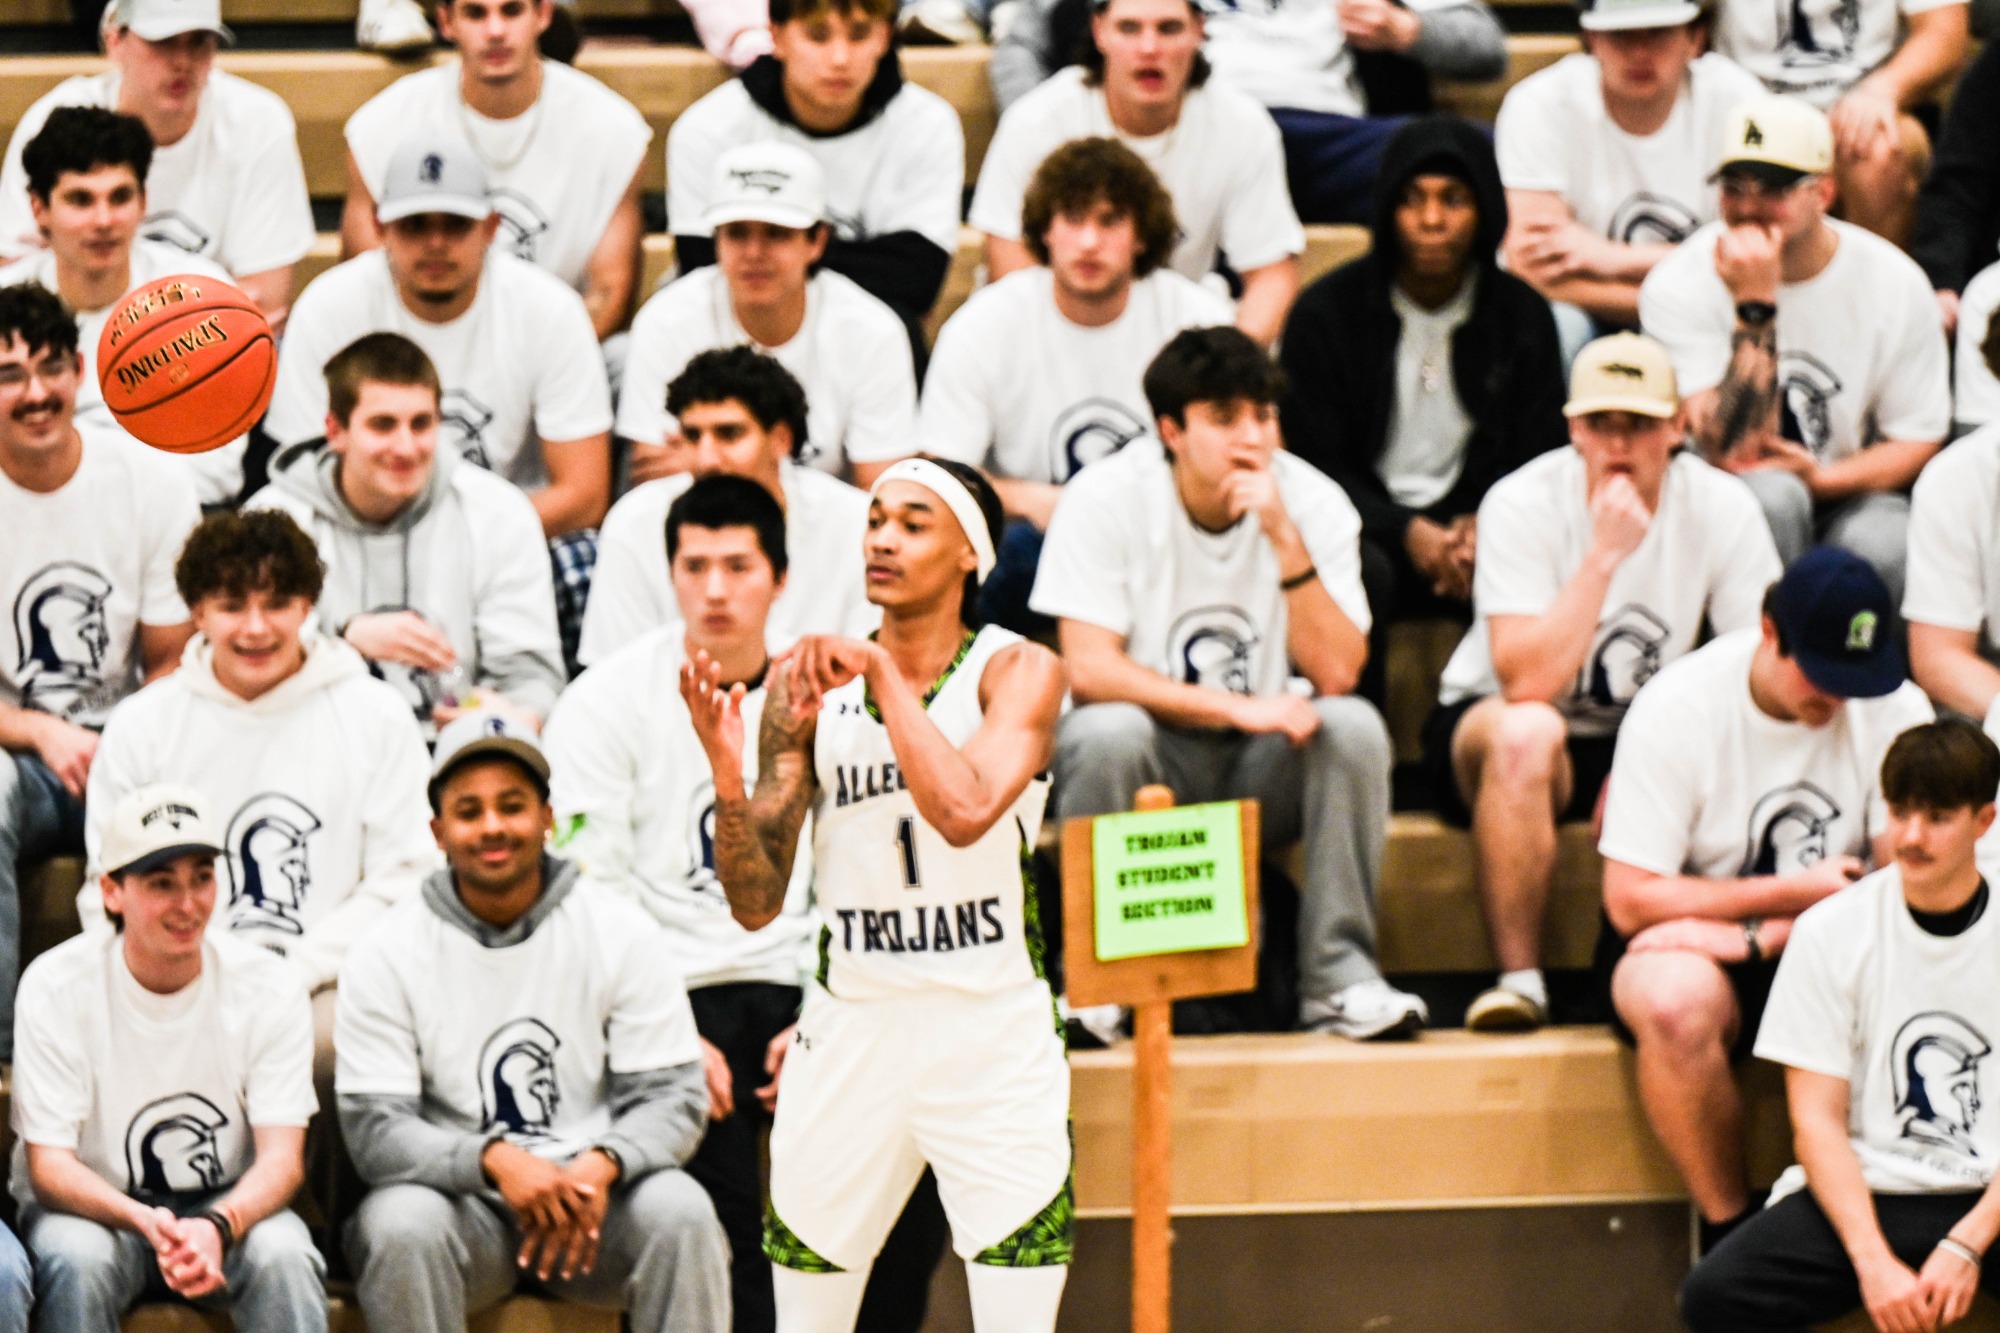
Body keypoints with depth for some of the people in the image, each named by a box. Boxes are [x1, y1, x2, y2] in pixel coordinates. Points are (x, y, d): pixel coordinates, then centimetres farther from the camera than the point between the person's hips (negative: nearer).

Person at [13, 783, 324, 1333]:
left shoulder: (269, 988, -8)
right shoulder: (57, 985, -13)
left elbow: (283, 1157, -13)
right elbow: (48, 1164, -16)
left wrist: (218, 1226, -36)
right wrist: (145, 1222, -36)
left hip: (229, 1207, 1)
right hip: (95, 1206, -1)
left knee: (281, 1254, -31)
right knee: (77, 1259, -34)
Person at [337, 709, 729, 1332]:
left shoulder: (620, 932, 2)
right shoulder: (386, 955, -1)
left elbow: (674, 1096, -1)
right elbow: (374, 1128, -7)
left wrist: (601, 1165, -24)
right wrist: (493, 1159, -26)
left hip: (596, 1192, 1)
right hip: (462, 1201, -1)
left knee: (678, 1211, -30)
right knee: (401, 1226, -33)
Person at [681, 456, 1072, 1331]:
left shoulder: (1018, 671, -6)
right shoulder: (804, 685, 2)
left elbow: (964, 811, -27)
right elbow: (756, 904, 2)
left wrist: (884, 674, -22)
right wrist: (728, 782, -15)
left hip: (993, 1032, -3)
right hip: (850, 1027, 3)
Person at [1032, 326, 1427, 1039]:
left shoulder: (1314, 503, -6)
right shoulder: (1106, 499, -11)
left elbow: (1337, 674, -17)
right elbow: (1087, 670, -19)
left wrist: (1284, 536, -26)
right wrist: (1235, 708, -28)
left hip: (1265, 768, 2)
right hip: (1151, 757, -2)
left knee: (1354, 726, -26)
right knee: (1105, 732, -34)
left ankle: (1338, 976, -17)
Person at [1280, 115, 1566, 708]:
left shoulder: (1522, 315, 7)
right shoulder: (1326, 313, -1)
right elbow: (1309, 467, -3)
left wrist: (1485, 527, -16)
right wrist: (1406, 533, -19)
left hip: (1478, 522, 2)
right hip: (1365, 525, -2)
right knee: (1359, 572, -36)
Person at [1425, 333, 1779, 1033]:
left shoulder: (1722, 508, -10)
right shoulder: (1523, 503, -19)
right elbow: (1526, 683, -29)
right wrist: (1605, 555, -33)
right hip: (1489, 728, -1)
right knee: (1527, 733, -37)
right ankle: (1518, 978, -27)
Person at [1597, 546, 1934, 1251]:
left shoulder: (1896, 709, -6)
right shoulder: (1677, 708, -14)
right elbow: (1630, 900, -14)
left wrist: (1759, 937, -21)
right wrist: (1797, 891, -15)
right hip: (1689, 937, -2)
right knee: (1677, 1005, -39)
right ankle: (1726, 1222, -18)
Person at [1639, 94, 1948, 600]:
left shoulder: (1894, 283, -5)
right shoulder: (1679, 286, -13)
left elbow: (1918, 441, 3)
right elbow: (1735, 454, -22)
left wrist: (1821, 478, -16)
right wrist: (1755, 308, -29)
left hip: (1850, 495, 2)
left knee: (1877, 543, -33)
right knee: (1770, 494, -36)